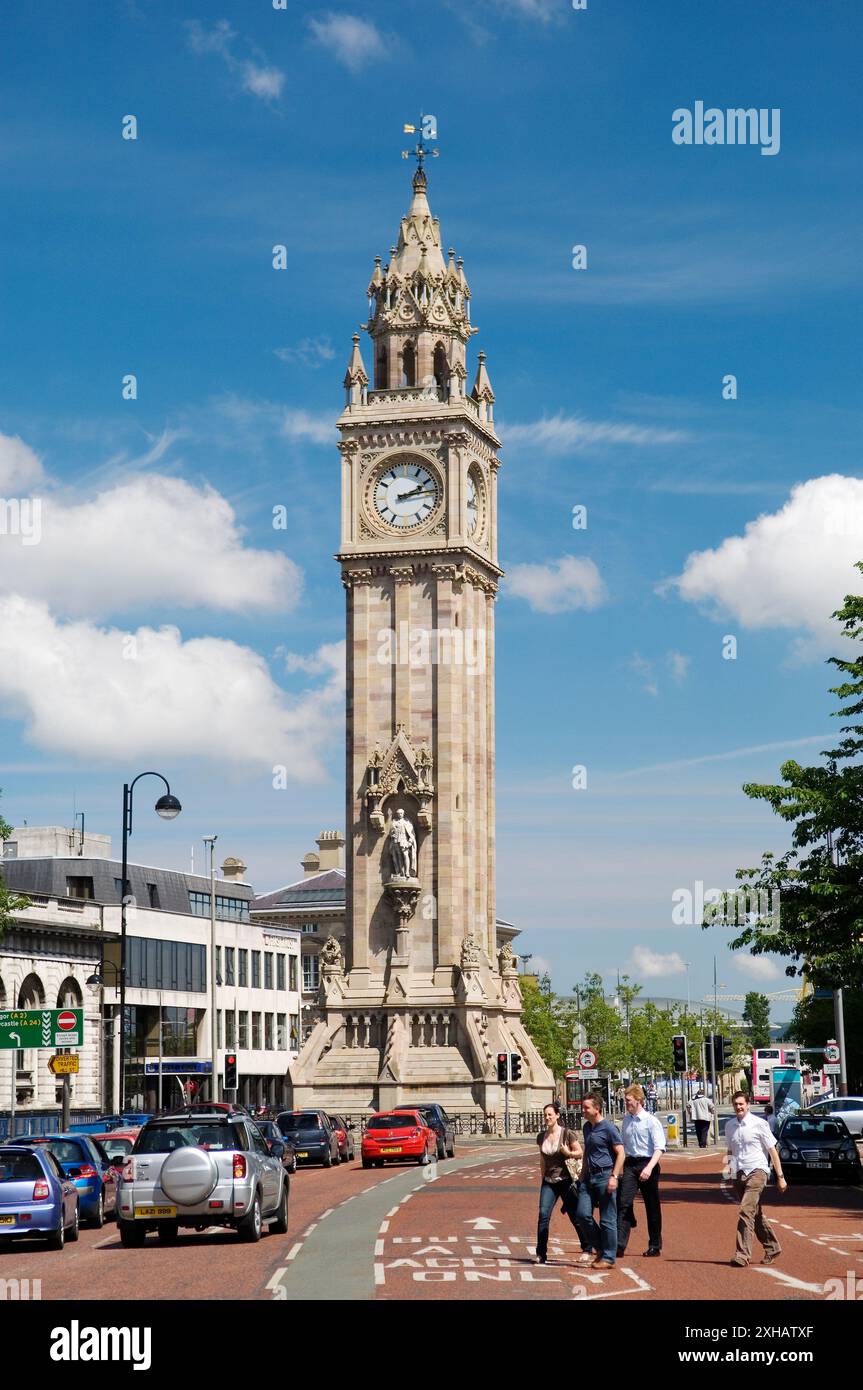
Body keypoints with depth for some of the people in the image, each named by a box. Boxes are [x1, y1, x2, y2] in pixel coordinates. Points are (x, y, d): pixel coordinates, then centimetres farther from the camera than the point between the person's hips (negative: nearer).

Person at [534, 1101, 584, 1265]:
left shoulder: (567, 1134, -8)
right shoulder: (541, 1137, 7)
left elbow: (580, 1153, -2)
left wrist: (568, 1153, -20)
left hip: (565, 1181, -4)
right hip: (548, 1182, 4)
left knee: (575, 1216, 3)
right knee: (543, 1214, -10)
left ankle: (586, 1249, 19)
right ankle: (541, 1254, -7)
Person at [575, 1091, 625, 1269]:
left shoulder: (609, 1128, -10)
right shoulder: (586, 1127, 14)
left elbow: (620, 1153, -12)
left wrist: (614, 1176, -18)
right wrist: (583, 1172, 24)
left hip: (605, 1176, -7)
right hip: (589, 1176, 7)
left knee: (607, 1220, -2)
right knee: (582, 1214, -1)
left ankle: (608, 1258, 5)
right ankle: (600, 1248, 17)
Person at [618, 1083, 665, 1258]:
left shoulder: (651, 1121, -10)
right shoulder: (626, 1120, 8)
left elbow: (659, 1148, -15)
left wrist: (649, 1168, -26)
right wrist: (620, 1167, 13)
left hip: (647, 1165, -4)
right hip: (630, 1165, 4)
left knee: (652, 1207, 9)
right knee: (623, 1204, -10)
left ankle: (655, 1246, 21)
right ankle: (619, 1245, -15)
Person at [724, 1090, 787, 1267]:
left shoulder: (758, 1123, -6)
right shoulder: (730, 1126, 9)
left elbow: (772, 1150, -4)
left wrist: (780, 1176, -5)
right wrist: (729, 1164, 6)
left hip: (756, 1171, -6)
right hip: (739, 1174, 6)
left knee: (745, 1212, -20)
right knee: (755, 1215, 14)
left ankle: (743, 1255, -22)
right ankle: (772, 1248, 30)